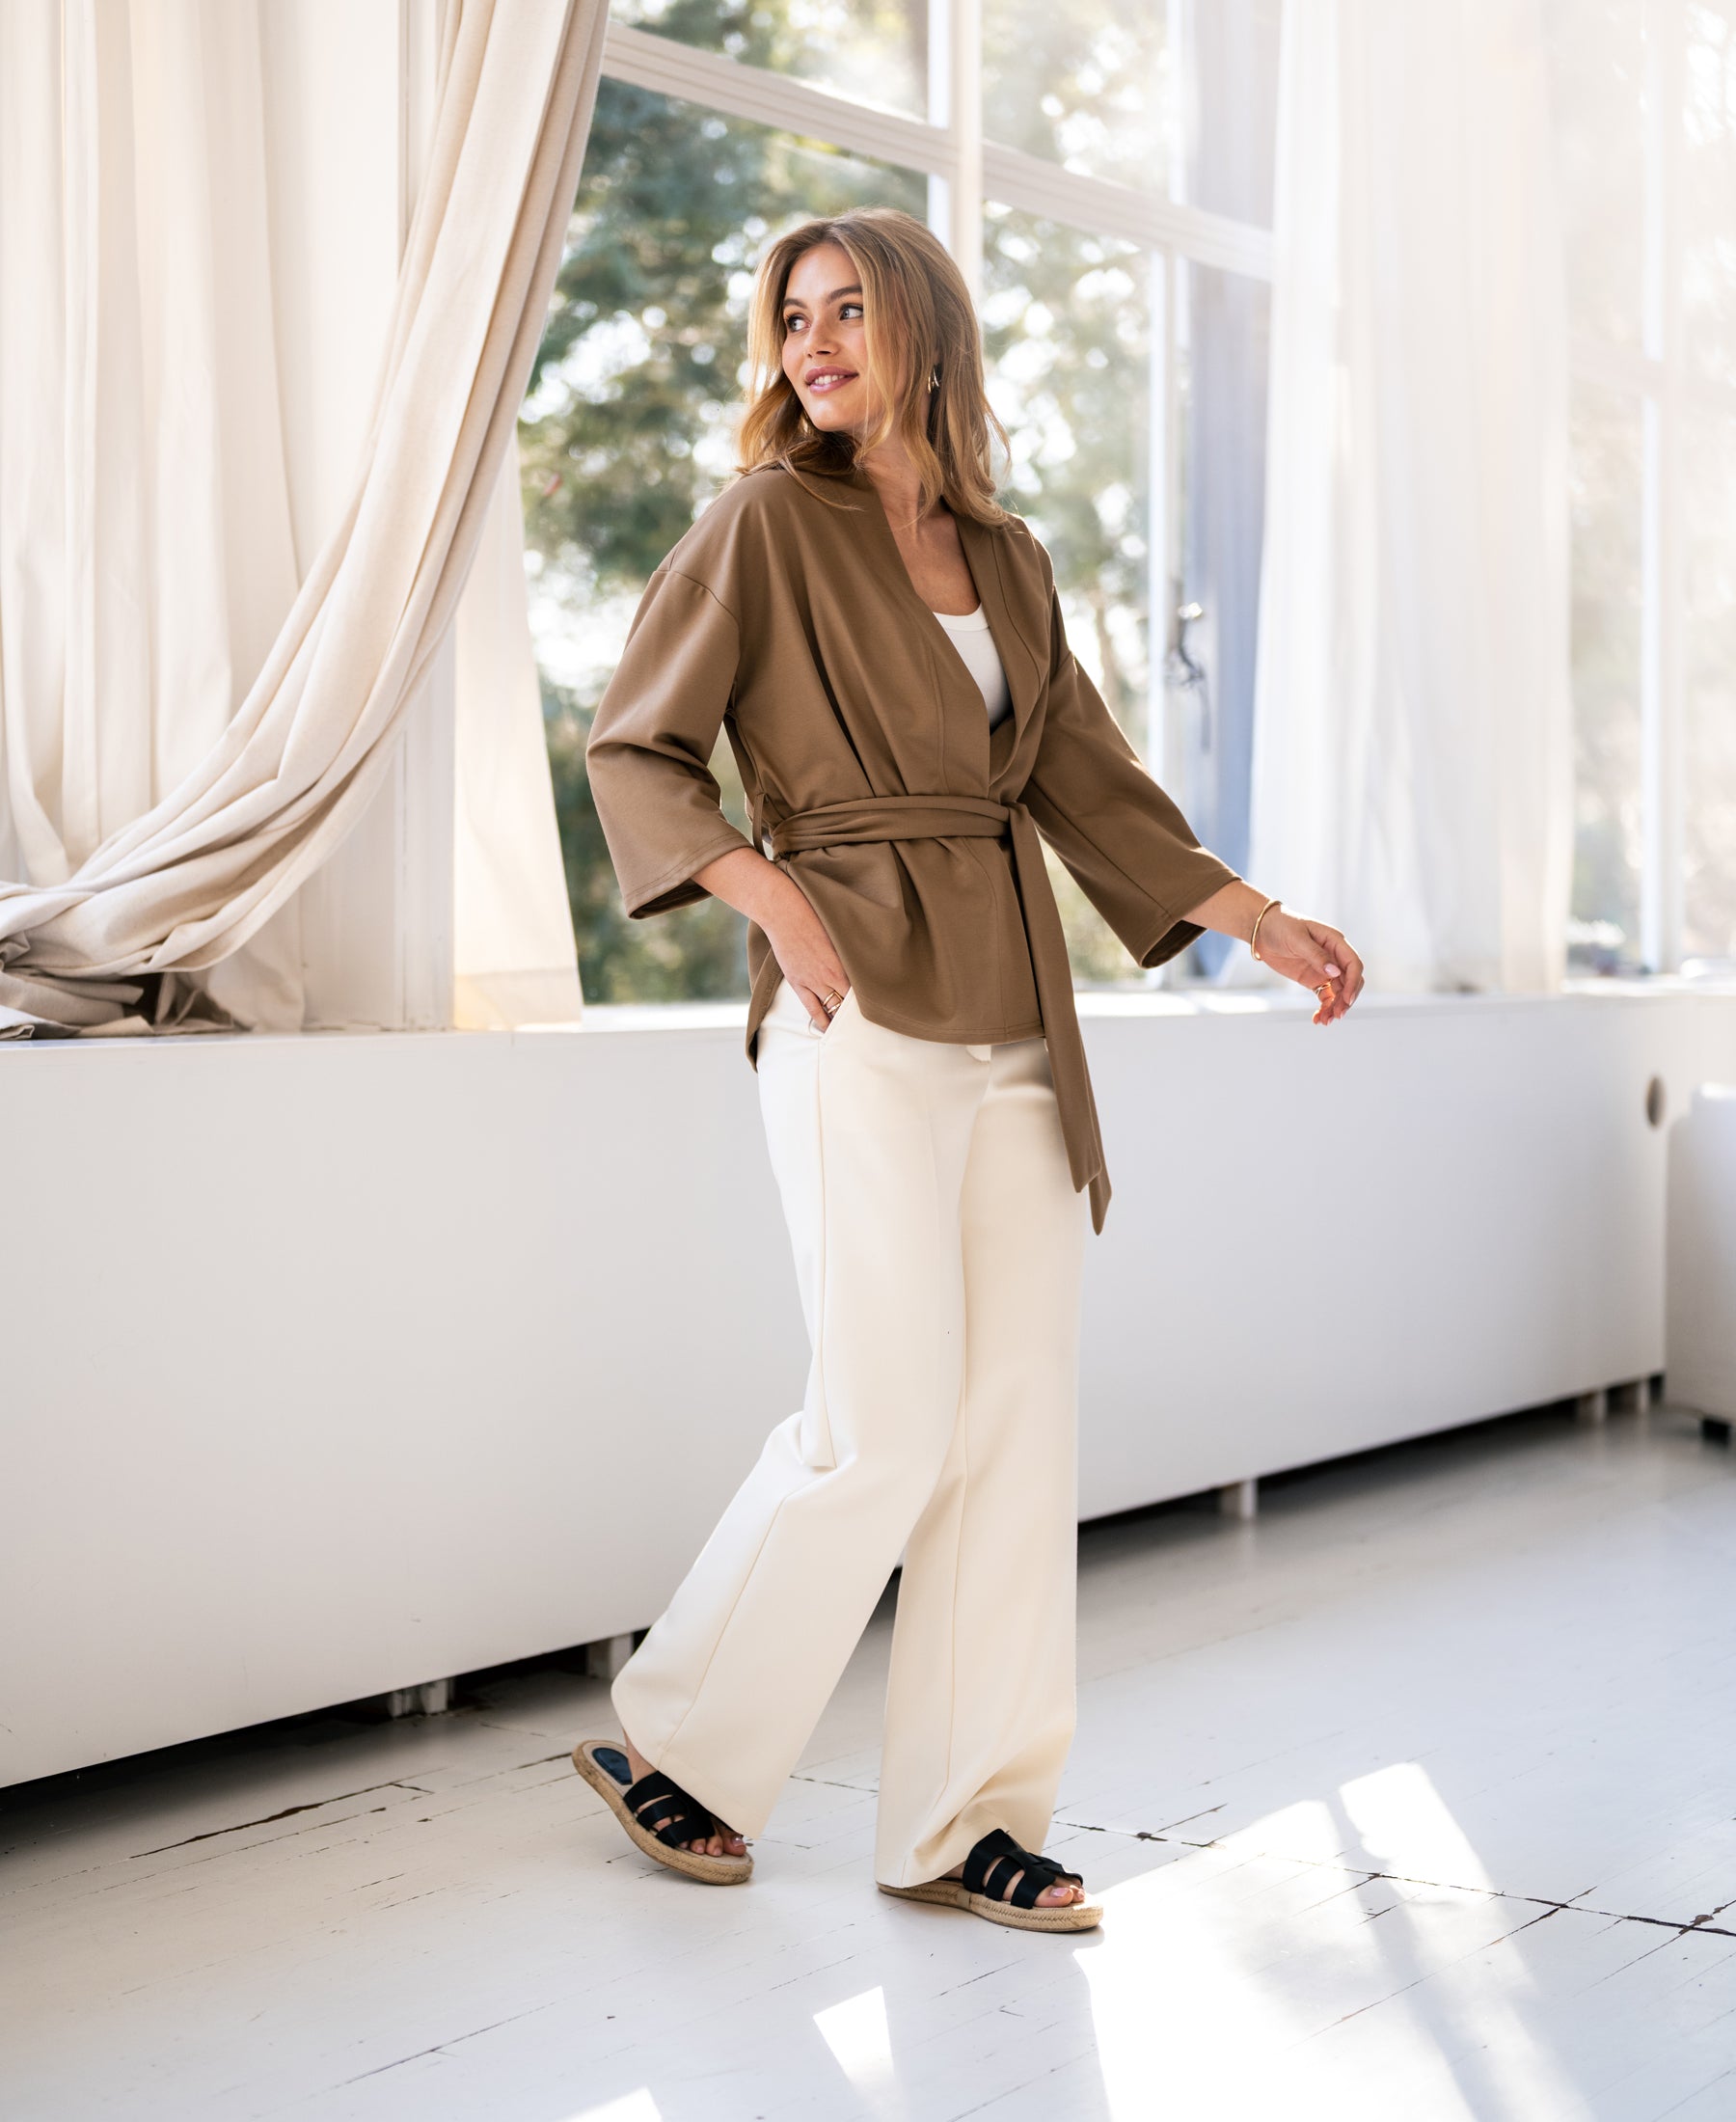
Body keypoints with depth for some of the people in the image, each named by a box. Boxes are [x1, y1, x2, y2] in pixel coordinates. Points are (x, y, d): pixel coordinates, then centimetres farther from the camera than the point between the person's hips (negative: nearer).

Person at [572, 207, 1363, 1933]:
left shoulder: (1006, 558, 16)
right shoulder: (769, 520, 0)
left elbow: (1086, 780, 19)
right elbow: (631, 745, 0)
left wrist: (1260, 920, 13)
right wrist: (774, 900, -13)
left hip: (1013, 1015, 6)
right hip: (861, 1011, -6)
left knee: (1020, 1420, 3)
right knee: (889, 1425, -8)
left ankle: (961, 1823, 12)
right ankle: (671, 1744, 12)